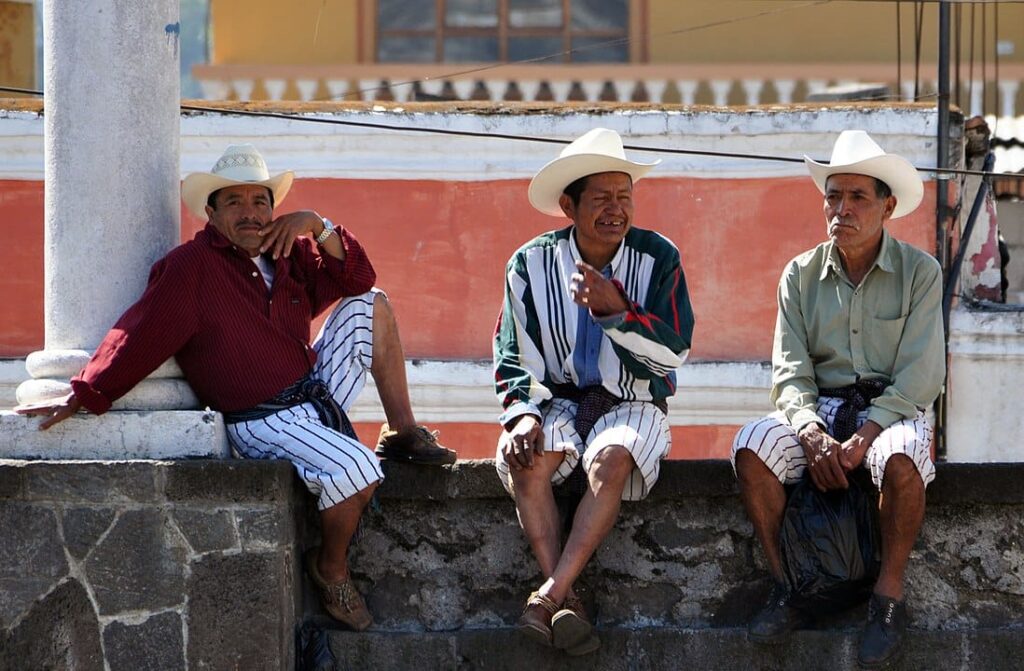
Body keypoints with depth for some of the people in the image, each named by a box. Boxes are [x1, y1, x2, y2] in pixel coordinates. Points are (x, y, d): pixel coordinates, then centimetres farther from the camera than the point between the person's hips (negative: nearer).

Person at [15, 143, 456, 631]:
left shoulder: (287, 256, 12)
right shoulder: (192, 267, -11)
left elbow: (355, 279, 12)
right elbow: (140, 335, -16)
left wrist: (317, 227, -4)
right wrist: (83, 397, -22)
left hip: (318, 395, 8)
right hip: (265, 422, -8)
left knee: (369, 303, 13)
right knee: (356, 469, -32)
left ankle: (403, 433, 18)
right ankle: (330, 569, -5)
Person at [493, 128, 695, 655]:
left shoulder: (657, 258, -2)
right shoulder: (532, 264, 2)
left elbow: (674, 353, -9)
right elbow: (513, 356, 4)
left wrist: (616, 310, -24)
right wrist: (523, 413, -15)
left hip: (631, 404, -1)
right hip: (557, 399, 1)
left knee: (612, 460, -36)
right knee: (522, 459, -31)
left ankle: (552, 593, -37)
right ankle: (566, 603, -36)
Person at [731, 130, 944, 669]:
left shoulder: (919, 272, 0)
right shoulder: (801, 275, 8)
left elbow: (920, 375, -8)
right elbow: (790, 371, 2)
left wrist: (863, 438, -21)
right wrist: (812, 433, -18)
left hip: (890, 409, -3)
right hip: (818, 407, 3)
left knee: (901, 457, -39)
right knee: (752, 446, -28)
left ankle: (889, 597, -21)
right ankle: (786, 589, -18)